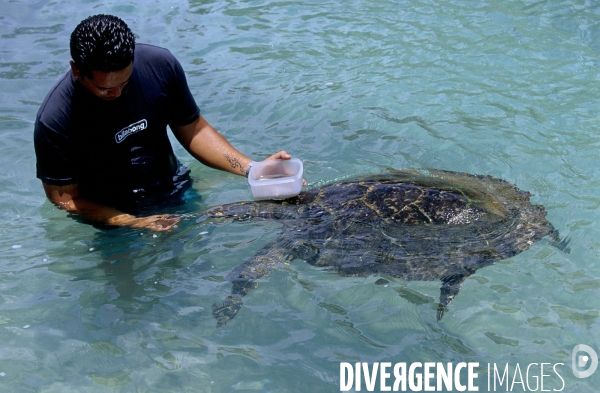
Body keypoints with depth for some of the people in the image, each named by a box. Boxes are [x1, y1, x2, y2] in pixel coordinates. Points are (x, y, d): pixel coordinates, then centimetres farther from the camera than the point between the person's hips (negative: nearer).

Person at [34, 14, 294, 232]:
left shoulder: (160, 65, -13)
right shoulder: (54, 121, -22)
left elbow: (192, 130, 0)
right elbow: (65, 198, -14)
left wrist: (251, 168, -13)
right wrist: (134, 224, -26)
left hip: (174, 191, 2)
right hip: (110, 216, -2)